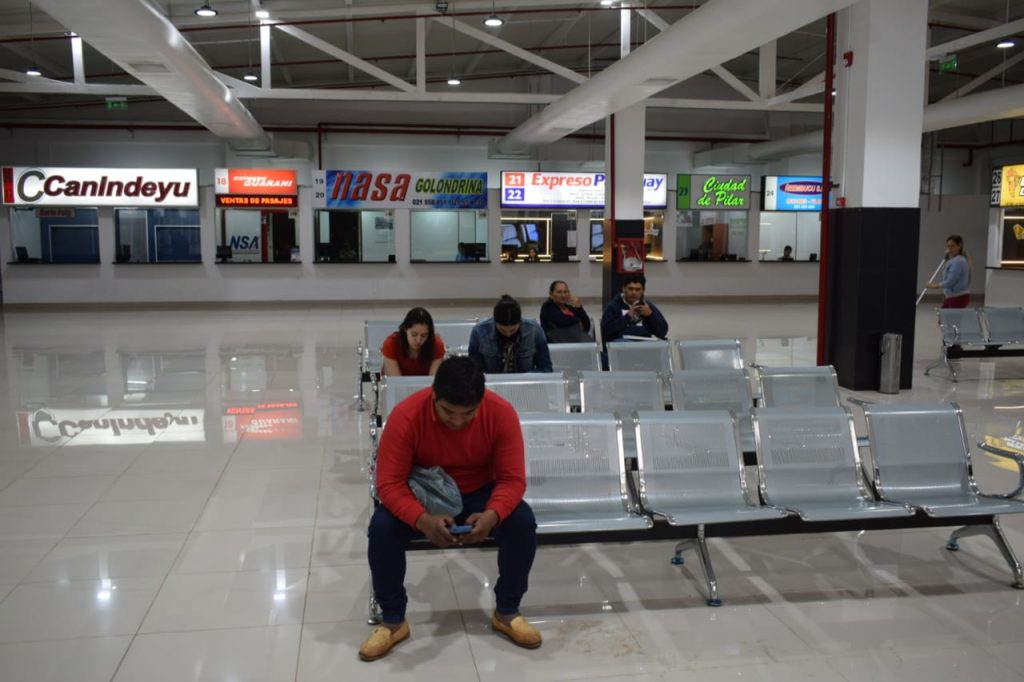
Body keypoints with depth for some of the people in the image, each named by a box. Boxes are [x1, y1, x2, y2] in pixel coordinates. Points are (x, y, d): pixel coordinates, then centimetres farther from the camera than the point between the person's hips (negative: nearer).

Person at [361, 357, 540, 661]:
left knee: (523, 522, -27)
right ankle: (393, 620, -5)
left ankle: (507, 612, -2)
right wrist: (423, 520, -44)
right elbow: (389, 483, -25)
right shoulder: (405, 416, -27)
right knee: (381, 527, -28)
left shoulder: (502, 413, -24)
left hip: (478, 494, 1)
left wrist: (491, 515, -41)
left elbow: (512, 478, -20)